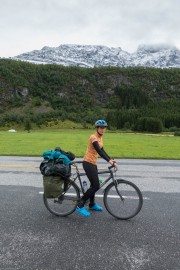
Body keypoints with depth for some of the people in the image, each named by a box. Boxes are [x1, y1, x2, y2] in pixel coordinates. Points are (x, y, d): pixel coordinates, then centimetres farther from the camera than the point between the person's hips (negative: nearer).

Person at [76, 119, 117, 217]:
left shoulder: (100, 137, 11)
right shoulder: (93, 137, -18)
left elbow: (102, 150, 17)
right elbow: (99, 151, -29)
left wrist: (111, 159, 8)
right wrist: (109, 161, -37)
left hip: (93, 163, 9)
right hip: (88, 163, -9)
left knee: (94, 184, 19)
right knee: (96, 186, -10)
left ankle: (92, 204, 37)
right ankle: (80, 206, -1)